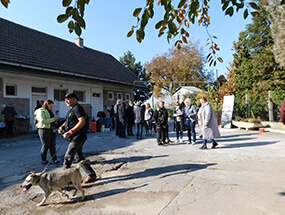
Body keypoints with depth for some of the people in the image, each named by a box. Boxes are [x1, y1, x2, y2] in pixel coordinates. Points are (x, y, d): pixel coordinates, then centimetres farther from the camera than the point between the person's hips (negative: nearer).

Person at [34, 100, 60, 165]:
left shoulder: (49, 111, 19)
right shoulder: (41, 111, -8)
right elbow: (43, 121, -22)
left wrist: (55, 119, 10)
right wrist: (53, 119, -20)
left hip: (51, 130, 8)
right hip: (44, 130, -8)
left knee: (53, 145, 4)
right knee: (45, 146, -1)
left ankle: (55, 160, 6)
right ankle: (43, 160, 13)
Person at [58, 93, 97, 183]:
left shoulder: (77, 108, -15)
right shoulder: (71, 109, 18)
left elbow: (82, 122, -27)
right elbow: (68, 121, 28)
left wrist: (70, 132, -30)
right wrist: (62, 126, 8)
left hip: (78, 137, -11)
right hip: (75, 138, 11)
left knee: (68, 157, -4)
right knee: (79, 157, 15)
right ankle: (92, 174, 23)